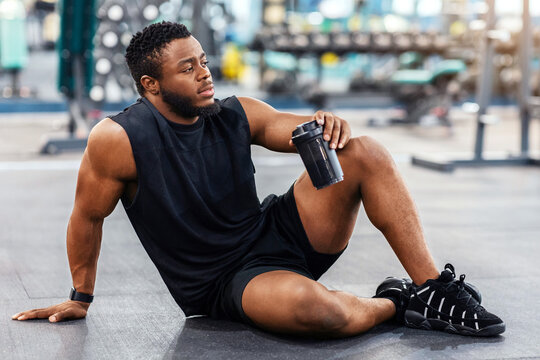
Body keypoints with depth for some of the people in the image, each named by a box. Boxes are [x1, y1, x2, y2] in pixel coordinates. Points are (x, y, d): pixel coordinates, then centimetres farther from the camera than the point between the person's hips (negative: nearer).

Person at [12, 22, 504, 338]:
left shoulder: (236, 115, 0)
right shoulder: (118, 140, -14)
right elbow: (88, 217, -3)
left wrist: (327, 124, -22)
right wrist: (81, 297, 7)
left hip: (277, 233, 6)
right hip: (223, 283, -6)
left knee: (366, 153, -13)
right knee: (312, 308, -40)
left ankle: (434, 287, -9)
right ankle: (394, 304, -7)